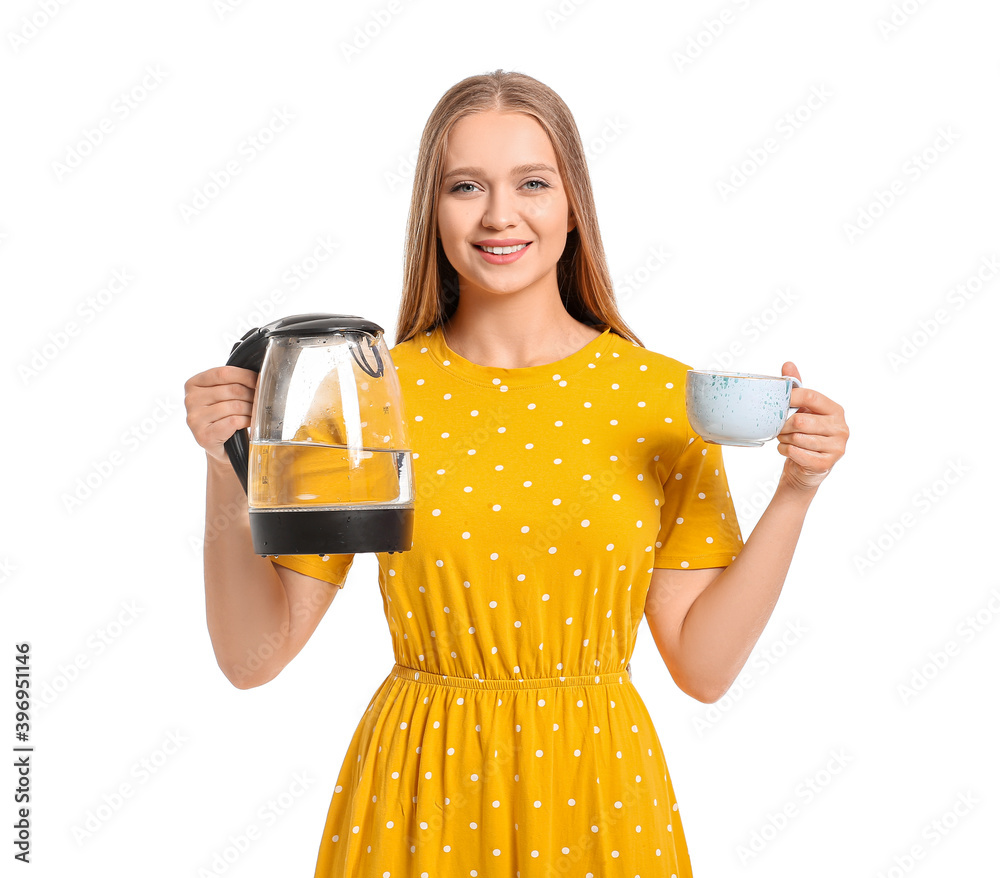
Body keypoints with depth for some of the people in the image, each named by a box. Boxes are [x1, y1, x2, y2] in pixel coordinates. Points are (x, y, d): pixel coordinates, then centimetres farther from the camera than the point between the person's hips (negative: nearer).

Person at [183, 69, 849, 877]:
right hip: (421, 801, 0)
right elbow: (254, 654, -4)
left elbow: (704, 665, -4)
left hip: (595, 790, 1)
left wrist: (795, 493, -14)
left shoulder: (660, 395, -4)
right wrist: (227, 470, -17)